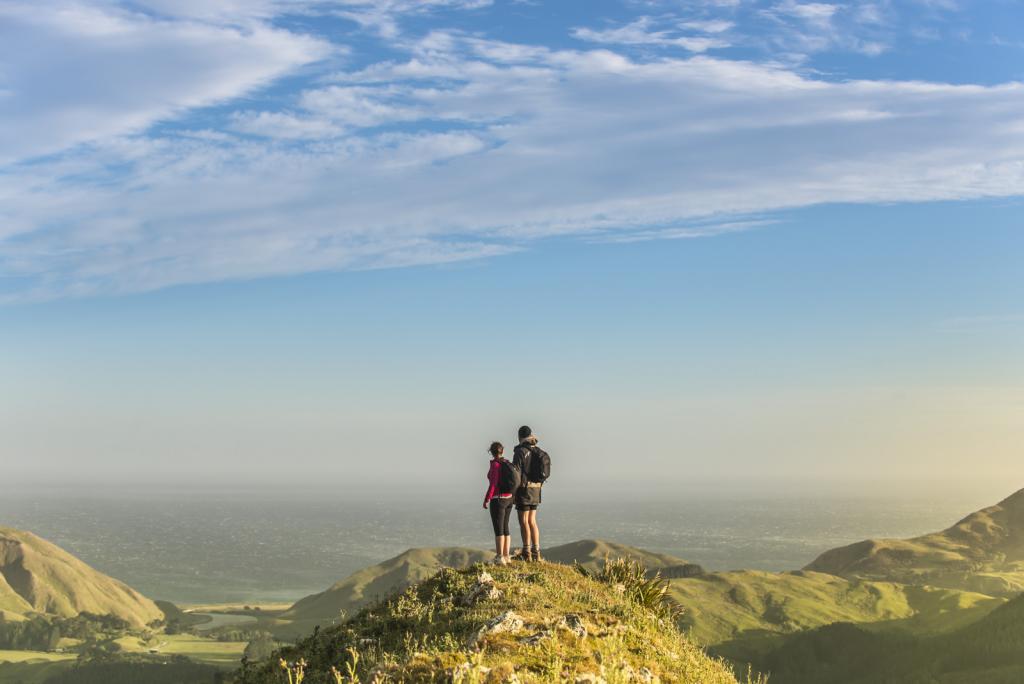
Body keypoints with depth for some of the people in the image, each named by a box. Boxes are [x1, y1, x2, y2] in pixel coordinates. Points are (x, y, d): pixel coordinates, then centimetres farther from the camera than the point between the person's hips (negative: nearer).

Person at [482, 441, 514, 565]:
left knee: (498, 530, -5)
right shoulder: (507, 464, 8)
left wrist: (486, 500, -12)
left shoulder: (495, 465, -14)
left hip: (497, 500, -8)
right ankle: (506, 556, 13)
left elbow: (493, 484, -19)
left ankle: (499, 558, -6)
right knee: (505, 528, 12)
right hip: (508, 499, 8)